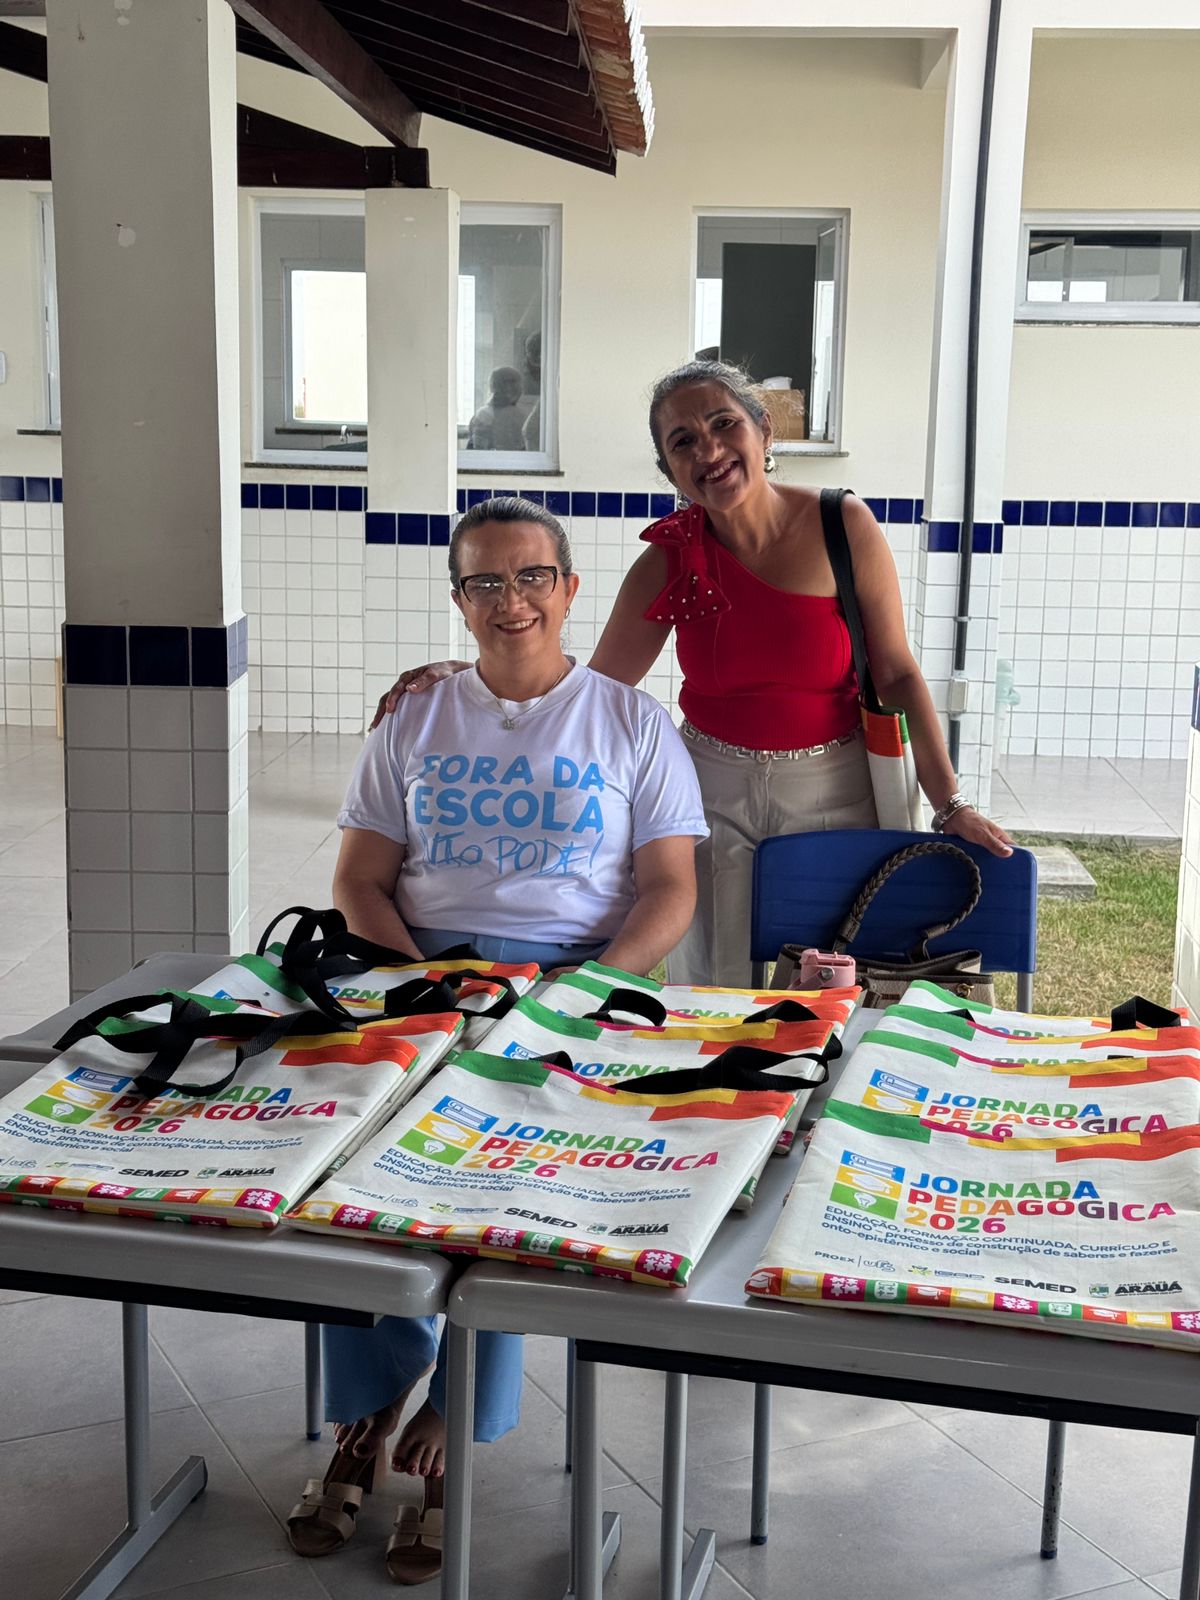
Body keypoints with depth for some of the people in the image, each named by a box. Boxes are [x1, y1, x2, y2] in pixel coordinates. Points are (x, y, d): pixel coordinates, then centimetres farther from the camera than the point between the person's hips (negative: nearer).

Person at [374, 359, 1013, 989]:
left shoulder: (843, 526, -10)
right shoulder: (669, 563, -6)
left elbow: (898, 675, -6)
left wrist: (950, 805, -12)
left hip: (830, 792, -1)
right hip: (713, 795, 1)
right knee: (713, 995, 7)